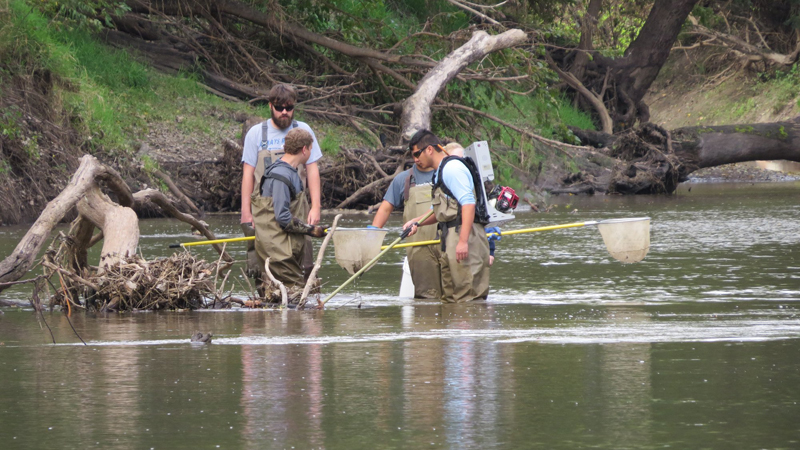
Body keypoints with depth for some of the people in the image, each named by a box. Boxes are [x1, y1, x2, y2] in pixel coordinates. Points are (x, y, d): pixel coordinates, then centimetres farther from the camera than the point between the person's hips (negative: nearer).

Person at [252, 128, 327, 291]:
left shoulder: (291, 173, 16)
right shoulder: (281, 176, -17)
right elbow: (283, 218, -22)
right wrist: (311, 229, -13)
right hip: (278, 247, -10)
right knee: (296, 289, -12)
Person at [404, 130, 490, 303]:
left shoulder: (452, 167, -10)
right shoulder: (440, 172, 23)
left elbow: (468, 204, -20)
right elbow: (439, 211, 31)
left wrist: (463, 241, -27)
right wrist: (416, 222, 13)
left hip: (464, 235, -11)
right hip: (450, 239, 11)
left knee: (467, 296, -14)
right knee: (449, 297, 9)